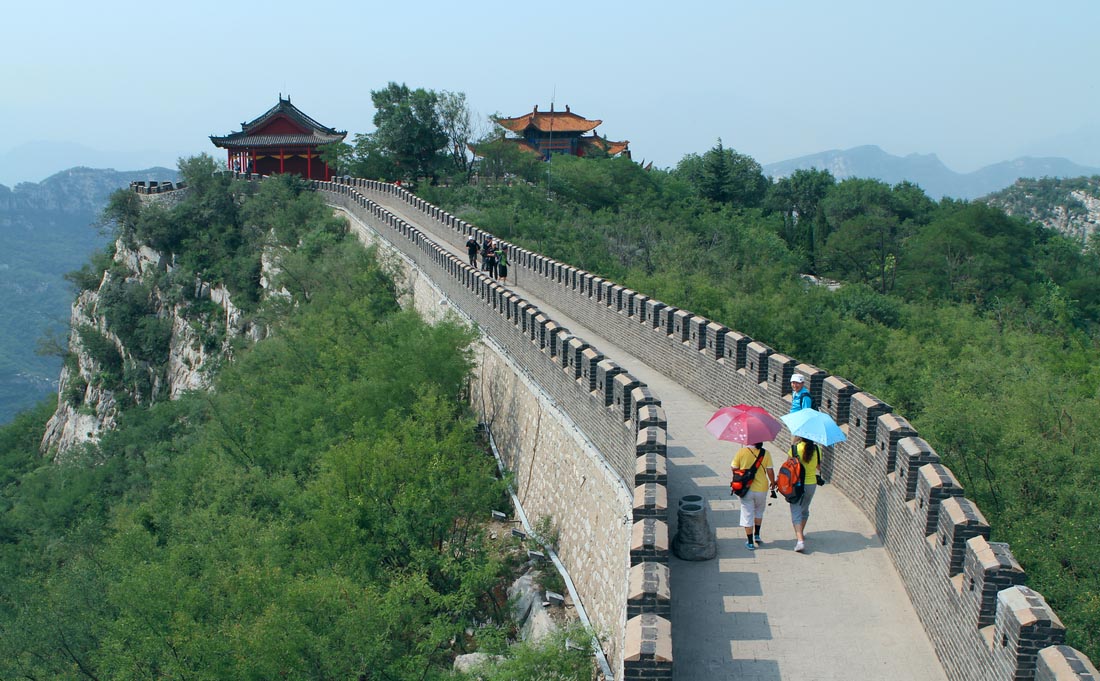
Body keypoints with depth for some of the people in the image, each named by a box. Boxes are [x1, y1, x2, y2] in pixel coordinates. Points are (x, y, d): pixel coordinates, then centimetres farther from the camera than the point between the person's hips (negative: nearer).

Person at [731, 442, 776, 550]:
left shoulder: (741, 452, -11)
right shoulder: (765, 454, -10)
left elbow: (733, 467, -4)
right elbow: (770, 471, -6)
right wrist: (773, 483, 12)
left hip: (746, 489, -1)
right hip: (761, 488, 1)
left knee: (747, 515, 8)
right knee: (759, 511, 28)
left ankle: (750, 542, 10)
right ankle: (757, 535, 30)